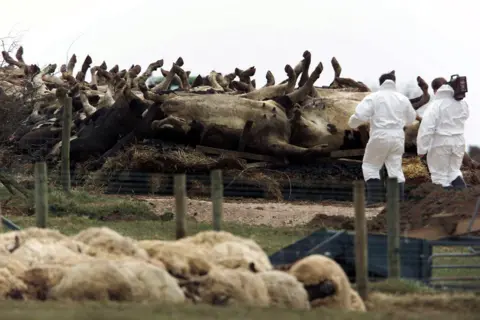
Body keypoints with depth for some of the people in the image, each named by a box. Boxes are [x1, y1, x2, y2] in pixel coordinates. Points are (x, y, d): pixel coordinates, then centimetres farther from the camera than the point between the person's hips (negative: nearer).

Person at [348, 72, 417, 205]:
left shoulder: (373, 97, -6)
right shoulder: (402, 99, 6)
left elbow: (360, 115, -15)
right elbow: (411, 119, 21)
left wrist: (352, 123, 7)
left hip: (380, 137, -3)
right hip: (397, 138, 3)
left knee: (370, 167, 11)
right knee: (395, 169, 11)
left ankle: (375, 196, -3)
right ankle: (398, 200, 4)